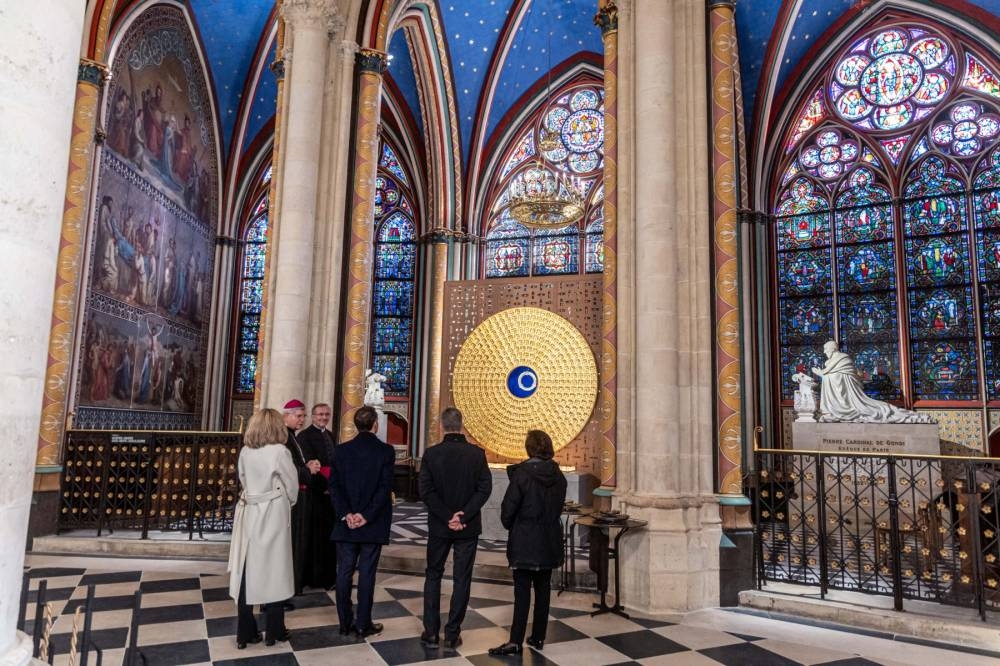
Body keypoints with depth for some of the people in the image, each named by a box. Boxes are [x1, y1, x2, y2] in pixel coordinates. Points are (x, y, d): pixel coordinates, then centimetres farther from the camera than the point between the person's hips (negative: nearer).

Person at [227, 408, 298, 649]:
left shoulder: (245, 451, 1)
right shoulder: (279, 452, -14)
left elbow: (243, 481, 7)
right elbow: (292, 485, -7)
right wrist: (288, 503, 12)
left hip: (248, 514, 5)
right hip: (272, 516, -4)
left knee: (246, 571, 10)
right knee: (273, 572, 7)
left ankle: (245, 632, 18)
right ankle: (274, 630, 18)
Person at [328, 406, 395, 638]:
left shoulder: (341, 450, 1)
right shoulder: (386, 451, -7)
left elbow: (334, 485, -4)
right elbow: (385, 487, -14)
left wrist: (345, 514, -6)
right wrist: (367, 516, -11)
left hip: (346, 521, 3)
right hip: (373, 523, -2)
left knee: (344, 572, 11)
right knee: (366, 573, 5)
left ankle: (345, 623, 19)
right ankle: (363, 624, 12)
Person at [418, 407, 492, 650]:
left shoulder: (431, 453, -7)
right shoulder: (477, 453, -6)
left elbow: (426, 490, -11)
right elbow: (484, 488, -11)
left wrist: (447, 517, -10)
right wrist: (463, 516, -12)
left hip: (439, 526, 0)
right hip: (468, 527, 0)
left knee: (433, 575, 16)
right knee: (462, 579, 9)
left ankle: (431, 632, 17)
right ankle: (452, 634, 13)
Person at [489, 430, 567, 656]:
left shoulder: (521, 473, -16)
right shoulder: (559, 476, 0)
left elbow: (508, 508, -12)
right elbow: (559, 507, 7)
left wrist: (510, 526, 7)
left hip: (525, 542, -5)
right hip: (550, 542, 5)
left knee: (522, 590, 0)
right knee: (543, 588, 12)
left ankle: (516, 641, 1)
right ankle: (538, 637, 21)